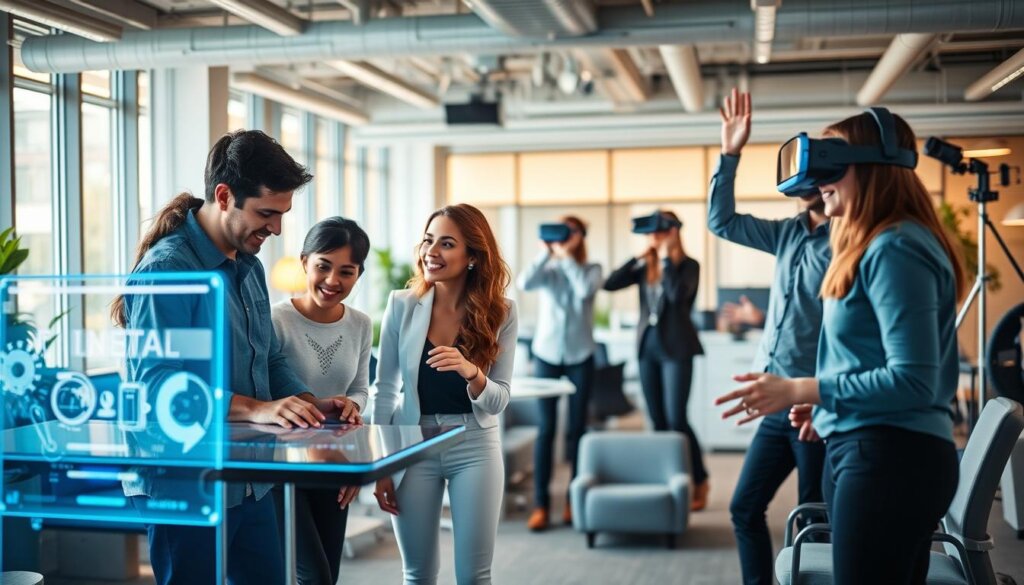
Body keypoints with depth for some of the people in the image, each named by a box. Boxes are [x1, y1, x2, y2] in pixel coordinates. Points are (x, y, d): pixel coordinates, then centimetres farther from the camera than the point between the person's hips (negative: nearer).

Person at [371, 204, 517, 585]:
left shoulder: (500, 313, -7)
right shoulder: (401, 305, -6)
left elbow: (499, 400, -7)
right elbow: (385, 389, 0)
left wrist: (472, 373, -28)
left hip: (475, 447, 0)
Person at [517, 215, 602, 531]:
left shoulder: (591, 269, 5)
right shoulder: (548, 269, 5)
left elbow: (585, 289, -18)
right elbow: (524, 283, -16)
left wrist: (567, 255, -14)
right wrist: (546, 252, -16)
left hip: (580, 355, 0)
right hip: (547, 353, 0)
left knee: (577, 429, 4)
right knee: (546, 428, -3)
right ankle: (540, 504, -2)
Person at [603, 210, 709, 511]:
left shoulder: (688, 265, -4)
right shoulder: (644, 267, 10)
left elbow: (677, 294, -23)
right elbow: (609, 284, 0)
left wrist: (666, 256, -15)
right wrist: (640, 257, -4)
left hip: (676, 349, -6)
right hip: (647, 347, 6)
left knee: (676, 419, -9)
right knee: (657, 421, 9)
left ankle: (700, 482, 5)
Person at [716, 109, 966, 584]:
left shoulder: (895, 249, -15)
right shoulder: (877, 246, 16)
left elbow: (912, 380, -21)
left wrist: (799, 391, -19)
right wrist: (824, 402, 17)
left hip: (890, 457, -10)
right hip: (867, 449, 10)